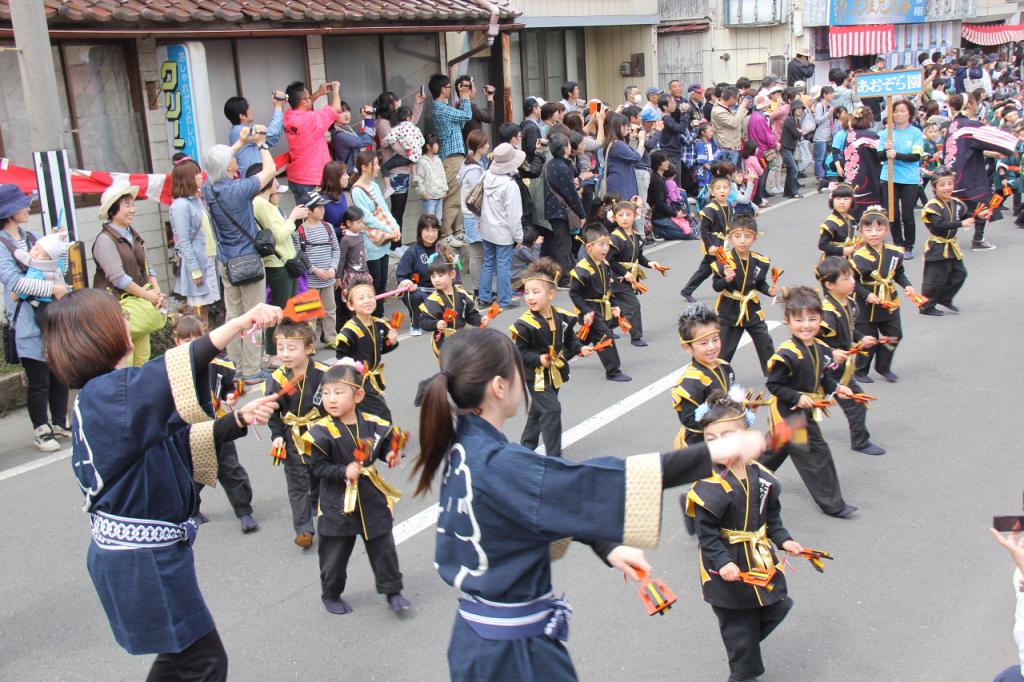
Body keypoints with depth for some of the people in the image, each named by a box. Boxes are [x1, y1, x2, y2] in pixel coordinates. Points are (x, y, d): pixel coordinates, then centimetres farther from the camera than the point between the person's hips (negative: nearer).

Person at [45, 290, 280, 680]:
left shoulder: (97, 399, 9)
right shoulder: (112, 393, -21)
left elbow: (181, 440, 10)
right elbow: (175, 373, -42)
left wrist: (239, 420, -1)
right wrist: (241, 322, -47)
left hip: (128, 549, 10)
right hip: (143, 557, -10)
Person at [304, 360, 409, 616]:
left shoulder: (373, 424, -7)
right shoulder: (322, 432, -17)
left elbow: (385, 445, 10)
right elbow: (318, 466, -15)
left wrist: (391, 456, -10)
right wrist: (344, 472, -26)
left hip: (372, 499, 2)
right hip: (338, 504, -2)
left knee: (383, 549, 13)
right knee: (334, 554, 13)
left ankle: (392, 591, 31)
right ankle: (331, 594, 35)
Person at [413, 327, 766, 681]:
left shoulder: (464, 447, 0)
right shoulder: (497, 467, -29)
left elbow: (548, 503, 9)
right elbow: (592, 484, -32)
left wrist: (607, 547, 3)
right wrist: (713, 452, -30)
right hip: (512, 650, -9)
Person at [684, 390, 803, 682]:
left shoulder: (761, 476, -3)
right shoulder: (709, 486, -22)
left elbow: (772, 515, 11)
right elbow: (707, 533, -20)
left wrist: (783, 539, 0)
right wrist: (723, 563, -28)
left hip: (761, 562, 6)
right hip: (728, 571, -6)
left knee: (775, 609, 21)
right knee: (739, 629, 7)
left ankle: (744, 646, 46)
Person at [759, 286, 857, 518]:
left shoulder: (821, 349, 0)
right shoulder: (786, 354, -25)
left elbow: (822, 377, 14)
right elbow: (773, 385, -20)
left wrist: (836, 387, -2)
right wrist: (797, 398, -25)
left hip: (805, 412, 8)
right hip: (789, 414, -8)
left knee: (775, 451, 22)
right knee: (816, 455, -1)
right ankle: (832, 504, 13)